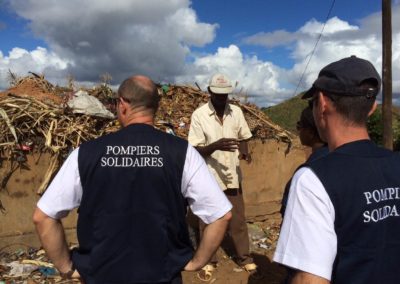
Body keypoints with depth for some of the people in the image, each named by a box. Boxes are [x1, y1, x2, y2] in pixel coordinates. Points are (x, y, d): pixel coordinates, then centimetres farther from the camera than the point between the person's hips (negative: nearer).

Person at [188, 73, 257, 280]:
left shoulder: (236, 112, -1)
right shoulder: (199, 115, -12)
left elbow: (243, 138, 10)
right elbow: (195, 150, -14)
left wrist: (244, 152, -12)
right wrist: (216, 145, -31)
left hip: (232, 176, 3)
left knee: (238, 220, 15)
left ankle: (245, 257, 32)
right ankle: (208, 260, 30)